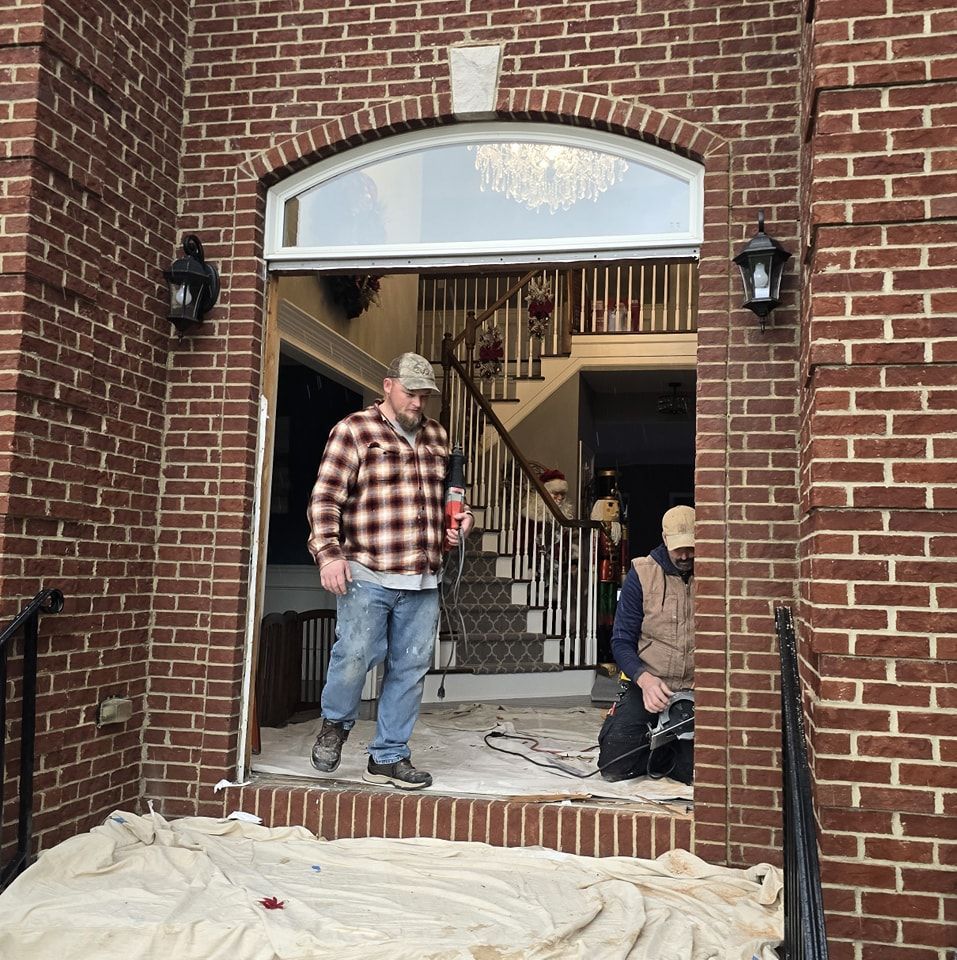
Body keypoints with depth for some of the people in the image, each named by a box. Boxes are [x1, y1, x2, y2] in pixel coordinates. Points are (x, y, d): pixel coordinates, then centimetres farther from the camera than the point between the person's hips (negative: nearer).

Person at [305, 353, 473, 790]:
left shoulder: (435, 436, 17)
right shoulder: (353, 430, -1)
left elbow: (447, 492, 31)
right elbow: (325, 497, -7)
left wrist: (459, 517, 12)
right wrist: (328, 552, -17)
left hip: (423, 579, 6)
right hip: (366, 574, -5)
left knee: (411, 667, 7)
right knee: (355, 654, -9)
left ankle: (388, 756, 22)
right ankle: (336, 724, 23)